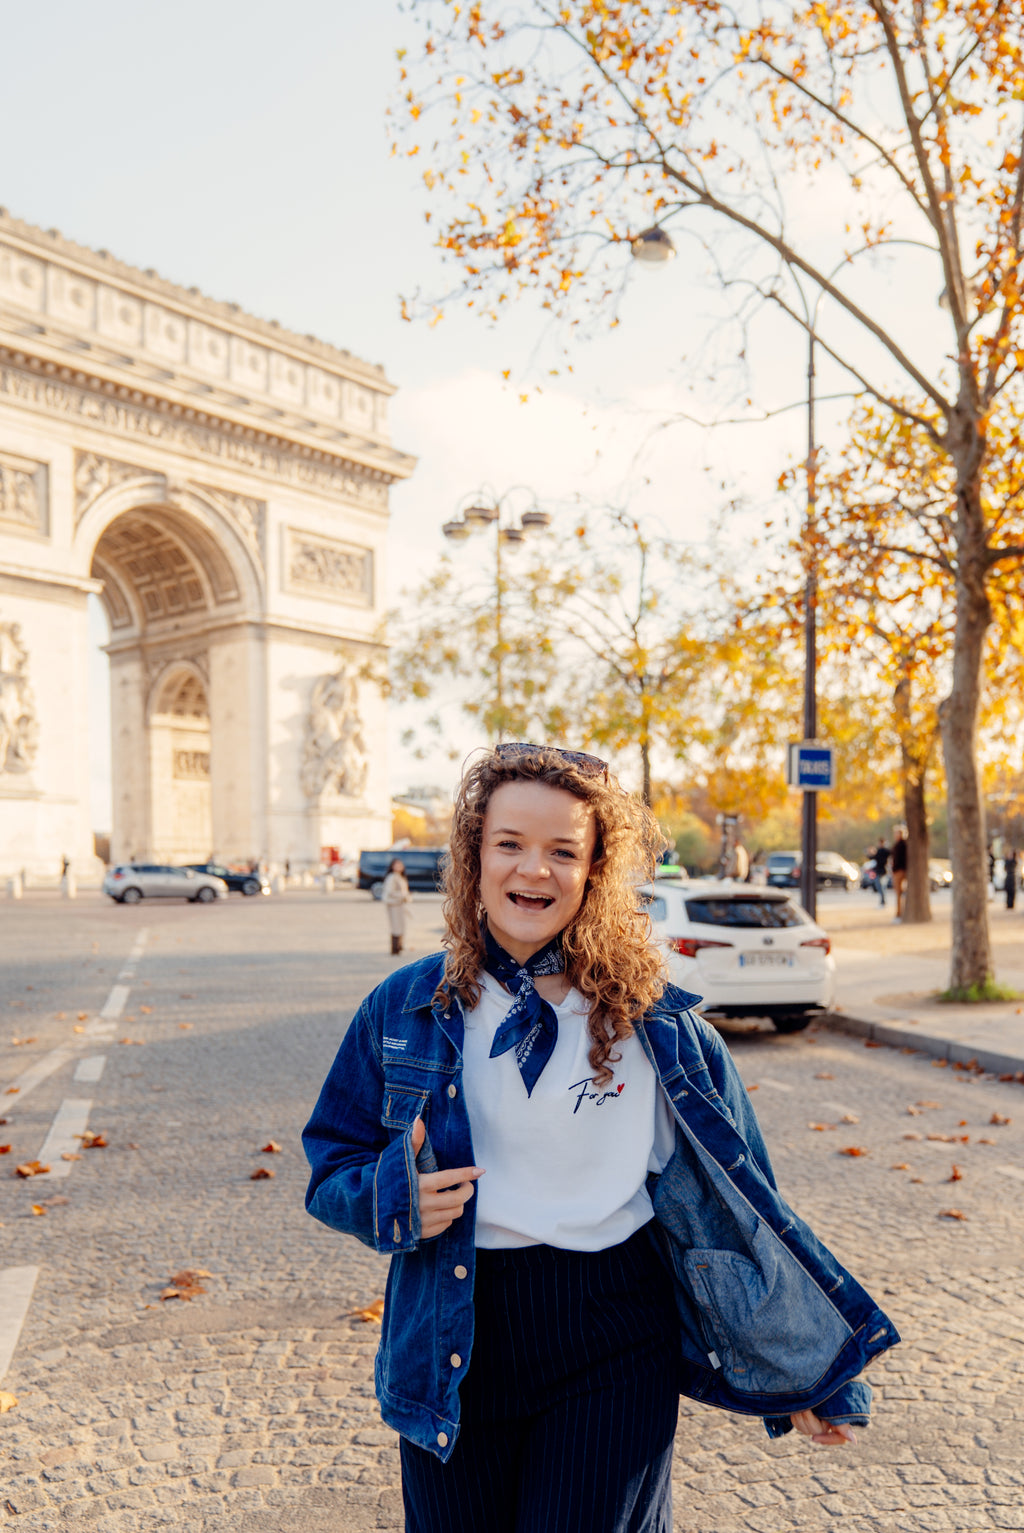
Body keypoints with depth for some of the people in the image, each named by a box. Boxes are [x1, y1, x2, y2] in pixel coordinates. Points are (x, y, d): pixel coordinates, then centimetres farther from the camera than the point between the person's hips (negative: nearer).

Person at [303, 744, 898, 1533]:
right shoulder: (406, 1007, -4)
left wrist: (802, 1370, 6)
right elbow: (331, 1164, 6)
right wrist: (393, 1197, -16)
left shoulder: (655, 1019, -7)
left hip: (613, 1352, -1)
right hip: (453, 1348, 2)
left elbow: (738, 1199, 1)